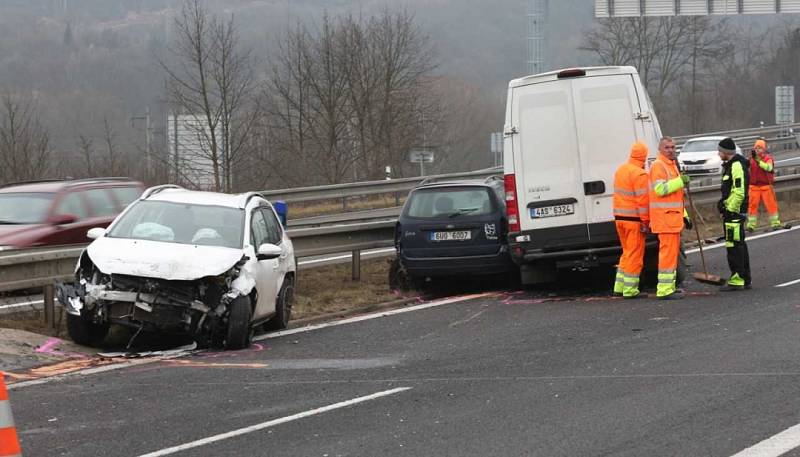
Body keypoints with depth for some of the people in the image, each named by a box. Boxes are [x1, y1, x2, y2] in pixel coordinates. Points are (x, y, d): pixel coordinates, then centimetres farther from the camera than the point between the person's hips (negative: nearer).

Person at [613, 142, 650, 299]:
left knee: (627, 253, 18)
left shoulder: (620, 170, 10)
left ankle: (619, 287, 20)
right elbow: (643, 200, -18)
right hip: (634, 220, -8)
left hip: (619, 218, 8)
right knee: (635, 255, 0)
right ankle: (630, 290, 0)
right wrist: (645, 222, -15)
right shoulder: (640, 174, -16)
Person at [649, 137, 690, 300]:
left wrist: (684, 215, 25)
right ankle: (665, 290, -14)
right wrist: (680, 181, -21)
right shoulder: (658, 166, -10)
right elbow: (660, 189, -22)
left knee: (673, 251, 13)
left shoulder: (671, 165, 22)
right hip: (665, 217, -10)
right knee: (668, 251, -12)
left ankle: (669, 287, 20)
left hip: (673, 216, 10)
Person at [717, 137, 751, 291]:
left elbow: (739, 192, -22)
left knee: (734, 246, -10)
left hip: (734, 213, -11)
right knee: (739, 245, 15)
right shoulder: (730, 166, 18)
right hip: (732, 212, 11)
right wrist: (724, 204, 22)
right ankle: (744, 279, 21)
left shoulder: (737, 166, -16)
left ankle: (737, 280, -9)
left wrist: (730, 210, -19)